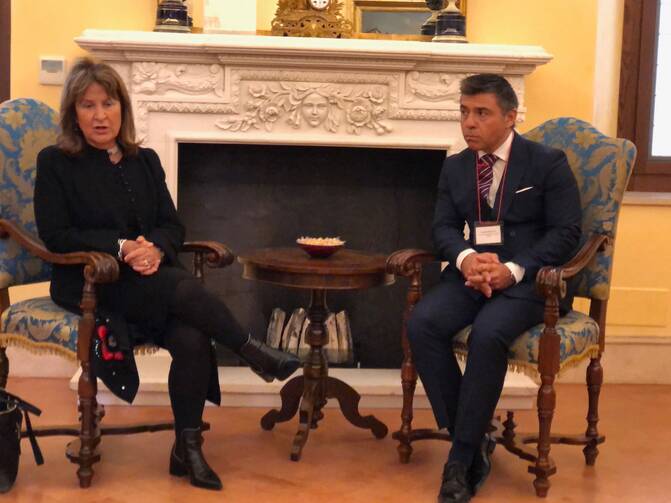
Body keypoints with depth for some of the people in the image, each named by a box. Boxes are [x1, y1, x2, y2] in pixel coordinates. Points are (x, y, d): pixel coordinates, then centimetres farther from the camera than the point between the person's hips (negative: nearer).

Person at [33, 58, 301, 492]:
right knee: (184, 289, -33)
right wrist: (120, 247, -17)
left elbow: (173, 225, 10)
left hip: (150, 275, 4)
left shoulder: (145, 161, 15)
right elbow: (55, 235, -7)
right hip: (88, 281, -4)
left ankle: (188, 449, -14)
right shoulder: (55, 163, 1)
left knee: (192, 340, -27)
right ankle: (257, 354, -13)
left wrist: (155, 247, -13)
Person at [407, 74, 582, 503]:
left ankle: (462, 457, -21)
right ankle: (475, 438, -15)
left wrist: (513, 270, -20)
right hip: (472, 273, 5)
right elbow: (444, 226, 9)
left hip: (529, 279, -4)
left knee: (488, 334, -35)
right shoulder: (455, 166, 13)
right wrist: (466, 258, -16)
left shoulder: (548, 162, -1)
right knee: (422, 323, -25)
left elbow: (566, 232, -6)